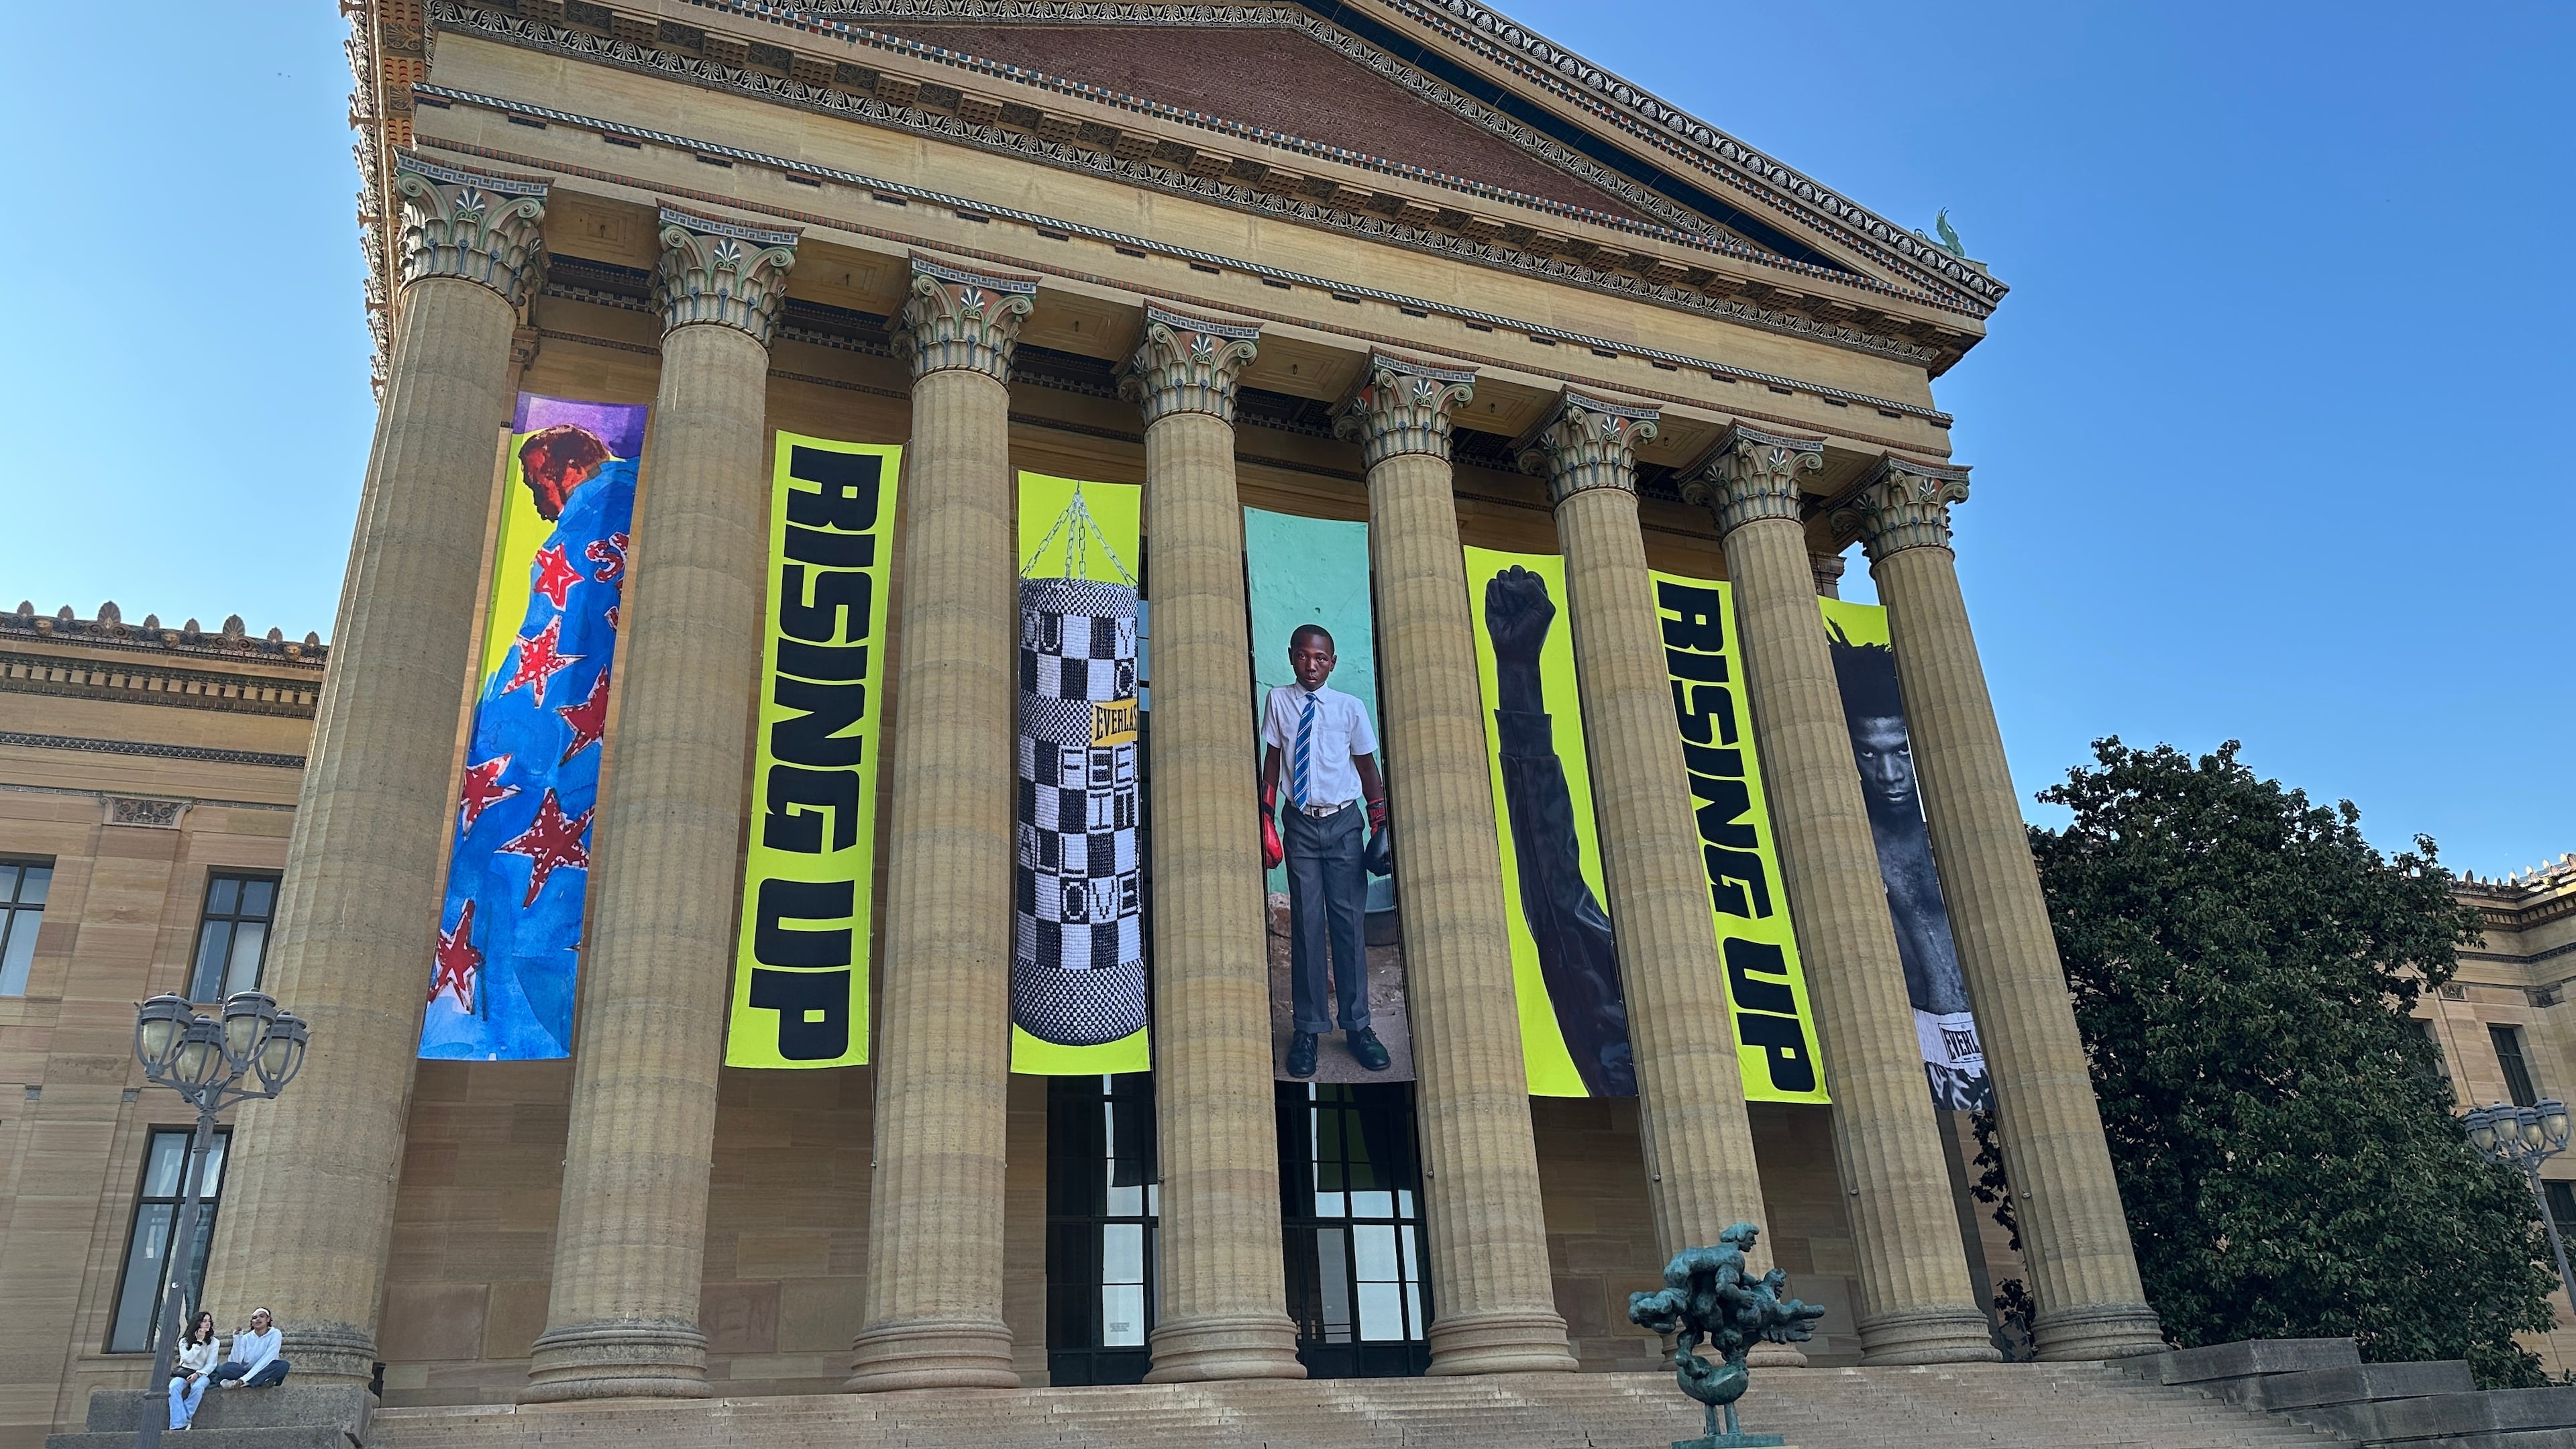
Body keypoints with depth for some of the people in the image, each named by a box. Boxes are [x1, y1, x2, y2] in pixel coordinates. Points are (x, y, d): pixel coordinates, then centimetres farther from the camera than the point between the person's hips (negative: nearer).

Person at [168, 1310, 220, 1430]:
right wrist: (199, 1342, -9)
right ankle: (178, 1425, -41)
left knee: (197, 1387, -37)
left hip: (202, 1374, -1)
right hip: (184, 1373, 1)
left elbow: (211, 1365, 0)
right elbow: (188, 1359, -7)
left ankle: (186, 1419, -32)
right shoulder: (184, 1342, 9)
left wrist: (197, 1374, -17)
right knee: (174, 1387, -34)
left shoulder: (213, 1342, 8)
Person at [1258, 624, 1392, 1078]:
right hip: (1301, 823, 0)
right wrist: (1267, 820, 3)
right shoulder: (1279, 701, 2)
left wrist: (1381, 822, 3)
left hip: (1344, 823, 0)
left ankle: (1357, 1025, 10)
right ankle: (1307, 1029, 7)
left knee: (1349, 921, 2)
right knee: (1306, 924, 1)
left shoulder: (1350, 707, 0)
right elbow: (1272, 760, 7)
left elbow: (1368, 766, 7)